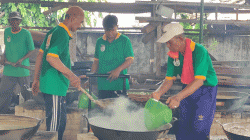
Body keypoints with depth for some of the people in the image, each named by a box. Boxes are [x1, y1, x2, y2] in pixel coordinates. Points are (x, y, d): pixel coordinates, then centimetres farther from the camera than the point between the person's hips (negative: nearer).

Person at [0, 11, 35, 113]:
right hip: (8, 70, 3)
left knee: (26, 93, 7)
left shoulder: (26, 33, -7)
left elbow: (31, 50, -3)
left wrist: (21, 60, -17)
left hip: (23, 70, -3)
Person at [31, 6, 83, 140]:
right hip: (55, 87, -10)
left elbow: (40, 55, 17)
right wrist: (70, 75, -34)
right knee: (55, 124, -3)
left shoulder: (53, 32, 14)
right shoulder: (63, 35, -15)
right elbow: (51, 57, -29)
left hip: (48, 83, 10)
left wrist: (36, 79, 21)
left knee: (60, 122, 19)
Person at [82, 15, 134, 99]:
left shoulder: (124, 40, 2)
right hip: (103, 86, 3)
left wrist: (118, 69, -19)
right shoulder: (99, 42, 13)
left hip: (120, 85, -3)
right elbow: (96, 61, 17)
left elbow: (130, 60, -2)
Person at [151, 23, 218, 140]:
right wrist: (158, 92, -20)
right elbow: (169, 79, 1)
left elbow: (199, 81, -32)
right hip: (187, 90, 6)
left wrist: (178, 97, -42)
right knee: (183, 129, 6)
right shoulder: (173, 55, -4)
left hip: (206, 90, -6)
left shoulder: (199, 51, -24)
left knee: (199, 128, -12)